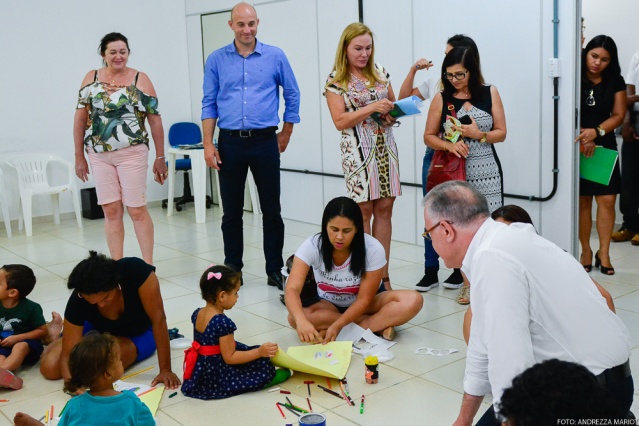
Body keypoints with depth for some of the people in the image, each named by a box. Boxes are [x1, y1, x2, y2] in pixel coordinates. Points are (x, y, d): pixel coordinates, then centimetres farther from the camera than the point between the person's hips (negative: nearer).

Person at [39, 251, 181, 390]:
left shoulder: (136, 270, -39)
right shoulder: (78, 301, -31)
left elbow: (158, 319, -35)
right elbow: (68, 355, -28)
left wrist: (165, 370, -35)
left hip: (139, 334, -2)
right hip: (97, 330, 2)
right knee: (49, 368, -13)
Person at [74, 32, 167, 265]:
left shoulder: (140, 79, 0)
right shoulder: (91, 78, 8)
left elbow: (155, 120, -1)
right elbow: (80, 118, 9)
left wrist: (160, 158, -3)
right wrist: (79, 156, 6)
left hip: (132, 153, -3)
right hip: (99, 155, 3)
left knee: (137, 210, -1)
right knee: (111, 211, 5)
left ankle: (148, 266, 9)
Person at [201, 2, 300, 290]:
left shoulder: (275, 57, 2)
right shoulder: (216, 60, 4)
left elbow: (292, 96, 10)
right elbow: (209, 104, 5)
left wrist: (286, 134, 9)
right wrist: (208, 144, -2)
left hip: (265, 142, 0)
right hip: (230, 142, 1)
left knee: (271, 210, 3)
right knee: (231, 211, 7)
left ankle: (275, 271, 13)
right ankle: (232, 269, 19)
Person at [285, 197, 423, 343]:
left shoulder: (373, 249, -26)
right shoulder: (312, 246, -24)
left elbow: (364, 299, -21)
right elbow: (292, 289, -33)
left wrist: (337, 326, -36)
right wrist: (302, 321, -53)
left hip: (363, 305, -1)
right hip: (328, 304, 2)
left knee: (413, 300, -28)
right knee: (294, 318, -34)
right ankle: (379, 324, -24)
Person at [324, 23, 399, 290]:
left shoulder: (380, 73, 10)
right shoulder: (335, 80, -3)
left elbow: (393, 105, 20)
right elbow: (340, 121, -9)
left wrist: (394, 112, -3)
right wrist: (371, 108, -18)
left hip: (386, 146, 5)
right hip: (358, 150, -4)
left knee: (384, 208, 4)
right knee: (364, 210, -2)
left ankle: (383, 273, 10)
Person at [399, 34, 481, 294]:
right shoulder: (435, 84, 7)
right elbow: (404, 97, 15)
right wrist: (413, 70, 6)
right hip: (434, 154, 5)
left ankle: (461, 270, 20)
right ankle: (430, 272, 16)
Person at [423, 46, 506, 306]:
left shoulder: (490, 93, 3)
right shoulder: (441, 99, 1)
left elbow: (501, 133, 4)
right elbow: (429, 136, 3)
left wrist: (479, 135, -14)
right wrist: (449, 145, -15)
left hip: (486, 171, 0)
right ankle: (469, 280, 14)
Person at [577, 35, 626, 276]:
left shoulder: (615, 82, 5)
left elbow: (618, 115, 2)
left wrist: (596, 132, -15)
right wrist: (583, 138, -16)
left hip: (604, 146, 2)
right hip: (577, 147, -2)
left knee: (607, 200, -3)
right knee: (582, 200, 1)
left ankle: (603, 253, 8)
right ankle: (586, 251, 12)